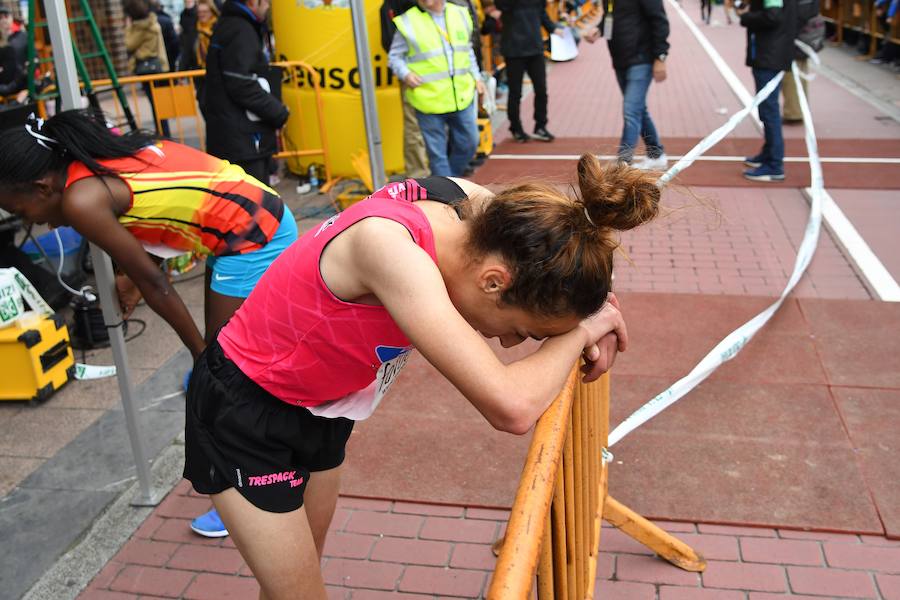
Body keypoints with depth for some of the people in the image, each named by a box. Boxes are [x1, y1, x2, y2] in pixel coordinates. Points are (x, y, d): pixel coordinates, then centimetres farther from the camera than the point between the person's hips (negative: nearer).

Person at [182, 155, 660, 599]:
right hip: (245, 412, -7)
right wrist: (579, 332, -27)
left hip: (318, 408, 7)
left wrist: (597, 307, -14)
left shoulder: (468, 203, -19)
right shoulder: (389, 246, -40)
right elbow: (511, 407, -46)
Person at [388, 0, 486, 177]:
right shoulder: (407, 22, -6)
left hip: (461, 97, 4)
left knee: (468, 144, 12)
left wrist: (476, 76, 15)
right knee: (437, 152, 3)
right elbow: (394, 56, 1)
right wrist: (405, 74, -16)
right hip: (428, 101, -4)